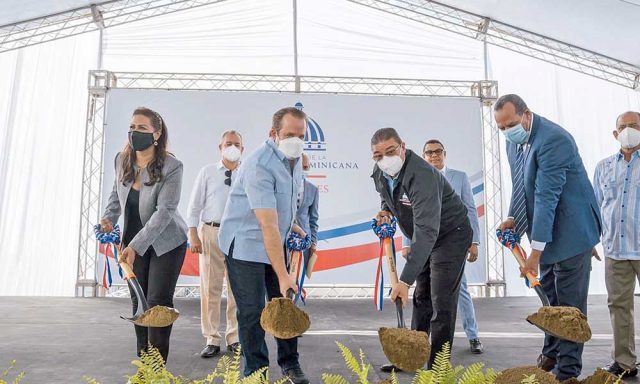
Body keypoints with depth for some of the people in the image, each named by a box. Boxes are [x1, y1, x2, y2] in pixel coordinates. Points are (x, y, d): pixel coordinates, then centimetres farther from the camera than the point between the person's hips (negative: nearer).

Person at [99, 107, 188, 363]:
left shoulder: (172, 167, -21)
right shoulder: (122, 160, -3)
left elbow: (164, 211, -25)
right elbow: (116, 193, 14)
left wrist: (136, 246, -29)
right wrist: (109, 218, -4)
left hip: (166, 243, -6)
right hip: (133, 242, 6)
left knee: (158, 302, -6)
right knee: (138, 302, 11)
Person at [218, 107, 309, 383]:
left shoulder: (295, 158, 0)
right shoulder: (259, 166, -27)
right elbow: (268, 225, -31)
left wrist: (291, 224, 10)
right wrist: (283, 275, -32)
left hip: (276, 243, 8)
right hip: (245, 244, -7)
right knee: (252, 312, -2)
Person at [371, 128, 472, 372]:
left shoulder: (421, 175, -35)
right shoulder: (379, 173, -9)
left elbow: (427, 230, -43)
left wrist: (405, 280, -48)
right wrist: (386, 210, -7)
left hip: (450, 235, -8)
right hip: (425, 238, 8)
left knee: (441, 303, -9)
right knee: (421, 299, 14)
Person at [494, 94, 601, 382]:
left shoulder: (554, 139, -25)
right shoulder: (513, 141, 2)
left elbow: (547, 197, -29)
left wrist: (536, 251, -30)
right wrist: (514, 219, -4)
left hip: (570, 229, -8)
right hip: (546, 229, 8)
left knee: (569, 302, 0)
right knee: (549, 298, 18)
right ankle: (551, 355, 34)